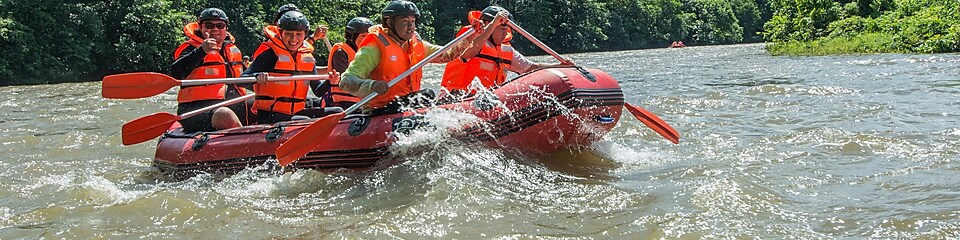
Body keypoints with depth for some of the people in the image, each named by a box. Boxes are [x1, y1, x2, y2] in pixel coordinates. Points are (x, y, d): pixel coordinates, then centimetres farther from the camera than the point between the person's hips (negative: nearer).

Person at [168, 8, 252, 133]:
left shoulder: (233, 49, 21)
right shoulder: (191, 48, 0)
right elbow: (176, 73, -21)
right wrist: (201, 51, -30)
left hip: (234, 106, 8)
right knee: (225, 115, -38)